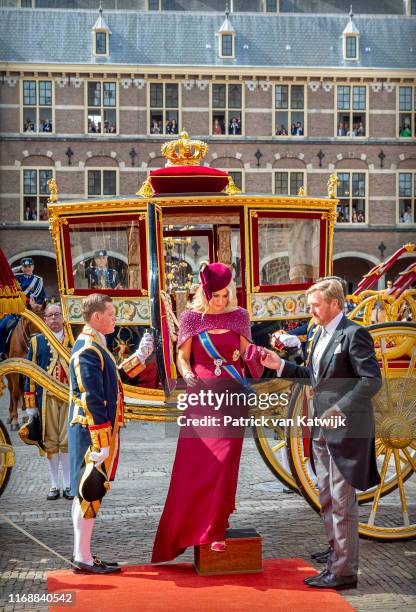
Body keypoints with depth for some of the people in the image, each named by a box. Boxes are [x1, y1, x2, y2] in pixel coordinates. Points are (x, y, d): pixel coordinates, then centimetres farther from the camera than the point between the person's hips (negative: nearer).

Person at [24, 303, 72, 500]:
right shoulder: (36, 341, 9)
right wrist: (30, 404, 2)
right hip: (47, 398, 1)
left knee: (67, 441, -2)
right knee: (50, 442, 4)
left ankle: (68, 484, 9)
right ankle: (54, 485, 14)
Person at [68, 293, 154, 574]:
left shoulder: (95, 347, 14)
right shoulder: (88, 351, -18)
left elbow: (110, 380, 24)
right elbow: (92, 401, -22)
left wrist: (140, 357, 23)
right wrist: (100, 443, -22)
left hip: (97, 433, 10)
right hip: (93, 432, -10)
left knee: (87, 494, 14)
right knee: (89, 494, -3)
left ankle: (83, 556, 22)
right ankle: (83, 559, 6)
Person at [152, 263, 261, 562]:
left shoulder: (239, 316, 7)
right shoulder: (192, 318, 4)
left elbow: (247, 355, 12)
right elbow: (183, 357, 6)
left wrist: (254, 355, -8)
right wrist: (188, 375, -12)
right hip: (201, 397, 0)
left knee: (224, 463, -6)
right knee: (192, 464, -1)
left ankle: (216, 529, 4)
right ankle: (184, 530, 16)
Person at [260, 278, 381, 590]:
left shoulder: (354, 334, -14)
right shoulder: (321, 335, 14)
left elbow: (372, 380, -20)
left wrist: (340, 409, -26)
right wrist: (280, 365, 11)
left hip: (347, 428, -9)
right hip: (324, 427, 9)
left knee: (342, 501, -4)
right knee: (327, 497, 19)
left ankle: (344, 571, 4)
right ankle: (336, 550, 33)